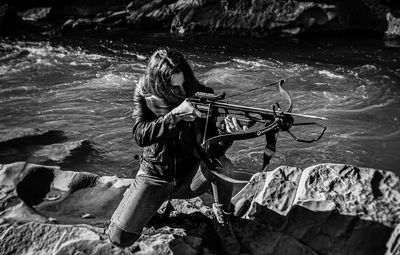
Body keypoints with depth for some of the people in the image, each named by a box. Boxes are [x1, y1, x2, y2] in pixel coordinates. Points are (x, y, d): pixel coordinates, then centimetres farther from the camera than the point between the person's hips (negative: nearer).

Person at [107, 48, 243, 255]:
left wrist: (226, 134, -39)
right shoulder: (144, 95, -11)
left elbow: (210, 147, -17)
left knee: (221, 164, -32)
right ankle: (134, 201, 22)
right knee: (120, 237, -12)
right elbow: (141, 135, -26)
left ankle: (222, 219, -4)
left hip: (190, 176, 1)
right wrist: (175, 115, -39)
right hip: (154, 177, 0)